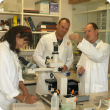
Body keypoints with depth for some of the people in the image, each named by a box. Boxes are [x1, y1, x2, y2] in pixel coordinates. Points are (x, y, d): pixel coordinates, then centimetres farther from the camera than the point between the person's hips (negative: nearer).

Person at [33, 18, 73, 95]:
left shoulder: (68, 42, 12)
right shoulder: (45, 38, 2)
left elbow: (70, 59, 17)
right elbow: (36, 55, 1)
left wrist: (66, 66, -4)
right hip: (46, 76, -2)